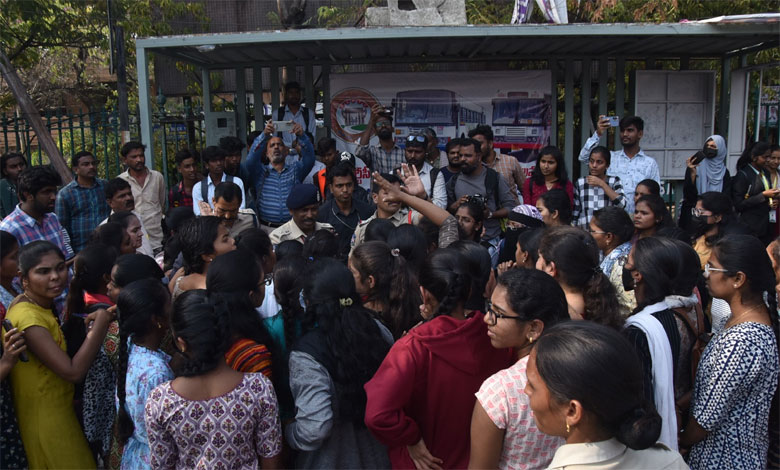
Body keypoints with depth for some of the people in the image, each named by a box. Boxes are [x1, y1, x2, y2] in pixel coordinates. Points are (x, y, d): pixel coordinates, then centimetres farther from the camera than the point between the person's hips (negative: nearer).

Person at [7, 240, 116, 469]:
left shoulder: (39, 305, 2)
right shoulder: (28, 318, -28)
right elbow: (73, 372, -30)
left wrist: (86, 323, -3)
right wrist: (100, 322, -27)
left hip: (56, 410, 9)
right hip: (46, 421, -9)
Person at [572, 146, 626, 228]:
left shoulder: (614, 181, 6)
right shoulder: (580, 183, 8)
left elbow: (621, 204, -10)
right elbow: (575, 212, 11)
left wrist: (602, 184, -9)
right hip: (584, 229, 1)